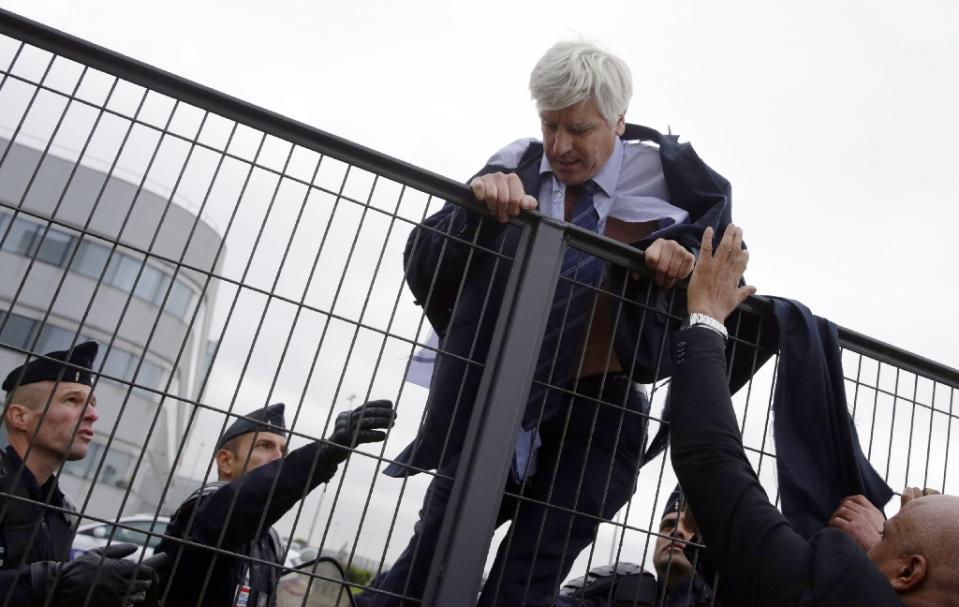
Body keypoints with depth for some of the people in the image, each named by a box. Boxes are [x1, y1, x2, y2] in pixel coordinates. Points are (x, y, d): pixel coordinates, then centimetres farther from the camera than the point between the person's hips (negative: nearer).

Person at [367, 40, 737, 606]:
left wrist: (682, 250, -17)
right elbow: (424, 273, -11)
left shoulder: (662, 174, -8)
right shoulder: (515, 168, -5)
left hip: (600, 414, -1)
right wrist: (477, 207, -30)